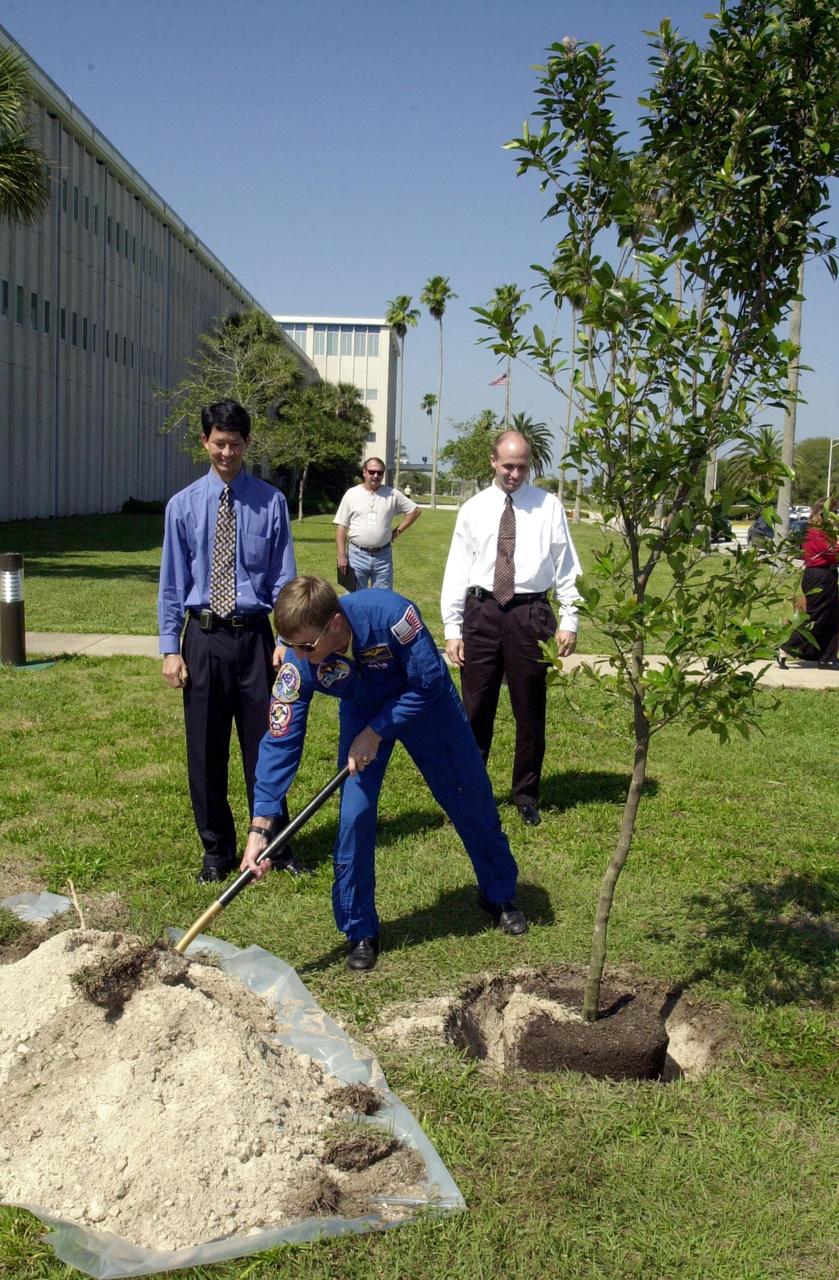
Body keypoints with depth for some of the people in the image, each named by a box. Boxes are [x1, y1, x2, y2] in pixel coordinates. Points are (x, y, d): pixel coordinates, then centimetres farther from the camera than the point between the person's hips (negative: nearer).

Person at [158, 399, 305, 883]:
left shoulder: (271, 502, -2)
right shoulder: (184, 505, 1)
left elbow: (285, 578, 0)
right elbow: (173, 582, 3)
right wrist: (170, 648, -1)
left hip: (254, 635, -1)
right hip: (203, 637, 1)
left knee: (264, 744, 8)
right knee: (206, 750, 9)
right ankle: (217, 851, 25)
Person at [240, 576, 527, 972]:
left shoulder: (389, 613, -41)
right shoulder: (298, 663, -31)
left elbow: (429, 683, -28)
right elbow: (280, 741, -28)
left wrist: (375, 733, -29)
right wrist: (260, 827, -33)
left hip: (425, 703, -1)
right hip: (361, 712, 1)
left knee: (471, 802, 11)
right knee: (354, 815, -12)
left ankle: (499, 895, 36)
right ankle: (360, 931, 7)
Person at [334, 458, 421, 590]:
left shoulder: (392, 494, 1)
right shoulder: (351, 494, 0)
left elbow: (415, 511, 10)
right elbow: (342, 526, 0)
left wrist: (397, 530, 3)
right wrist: (341, 555, -6)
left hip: (383, 556, 1)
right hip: (357, 555, -1)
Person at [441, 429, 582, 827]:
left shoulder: (548, 507, 4)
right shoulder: (473, 509, 7)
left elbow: (566, 566, 3)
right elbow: (457, 570, 6)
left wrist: (570, 621, -4)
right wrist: (453, 629, 0)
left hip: (530, 612, -1)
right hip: (482, 611, 1)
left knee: (530, 711, 9)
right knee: (476, 709, 7)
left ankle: (526, 795, 25)